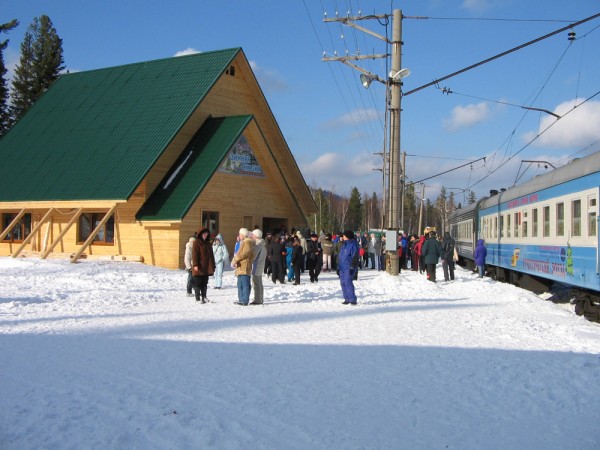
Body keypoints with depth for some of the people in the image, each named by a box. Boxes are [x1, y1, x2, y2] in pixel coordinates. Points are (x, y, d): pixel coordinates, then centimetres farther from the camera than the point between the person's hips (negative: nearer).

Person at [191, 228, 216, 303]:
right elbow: (194, 254, -12)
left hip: (206, 268, 7)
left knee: (204, 283, 10)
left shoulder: (208, 243, 17)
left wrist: (212, 266, 16)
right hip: (199, 268, -7)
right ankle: (197, 298, 1)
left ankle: (204, 298, 15)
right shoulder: (196, 242, -4)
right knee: (197, 283, -2)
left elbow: (211, 255, 20)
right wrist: (195, 265, -21)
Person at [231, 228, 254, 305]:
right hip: (241, 267, 11)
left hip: (244, 267, -11)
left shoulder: (247, 242, -9)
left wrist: (235, 260, -14)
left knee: (245, 284, -9)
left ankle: (245, 300, -9)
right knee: (240, 284, 13)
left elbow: (245, 253, -19)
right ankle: (241, 299, 19)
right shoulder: (243, 242, 23)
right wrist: (235, 260, 12)